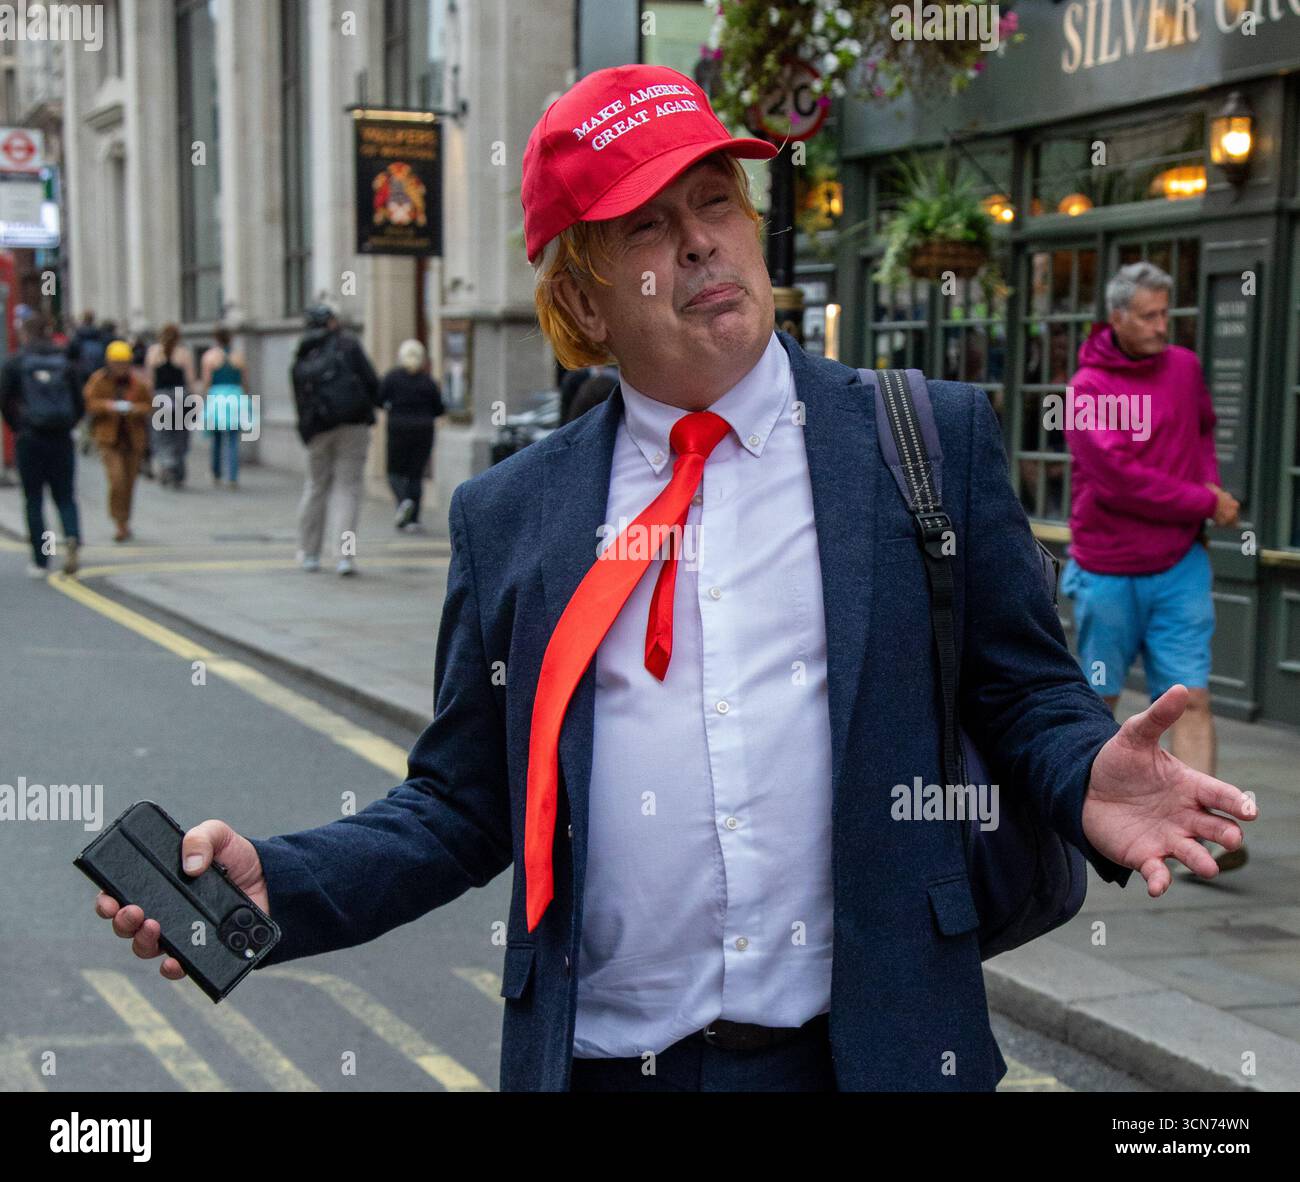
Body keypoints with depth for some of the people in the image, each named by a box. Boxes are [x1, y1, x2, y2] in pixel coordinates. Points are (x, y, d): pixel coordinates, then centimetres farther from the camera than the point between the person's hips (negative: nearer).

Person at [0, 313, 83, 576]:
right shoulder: (64, 362, 5)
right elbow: (80, 405, 3)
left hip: (30, 439, -2)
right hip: (62, 440, 2)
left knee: (33, 500, 7)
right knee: (65, 497, 9)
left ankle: (40, 562, 6)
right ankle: (72, 538, -20)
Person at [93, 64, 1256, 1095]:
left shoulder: (933, 440, 2)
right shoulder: (506, 518, 5)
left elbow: (1025, 690, 3)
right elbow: (462, 805, 7)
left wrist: (1085, 778, -18)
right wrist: (277, 884, -8)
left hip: (874, 1054, -1)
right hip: (598, 1058, 1)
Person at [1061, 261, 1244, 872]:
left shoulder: (1184, 366, 5)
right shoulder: (1089, 387, -11)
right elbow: (1119, 478, -20)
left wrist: (1210, 477, 3)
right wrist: (1205, 503, -15)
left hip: (1180, 566, 3)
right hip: (1108, 571, -3)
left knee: (1192, 697, -5)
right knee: (1099, 698, 11)